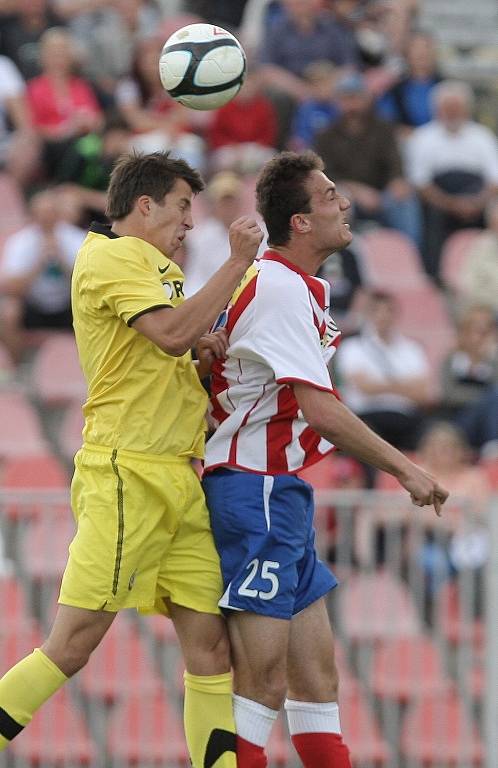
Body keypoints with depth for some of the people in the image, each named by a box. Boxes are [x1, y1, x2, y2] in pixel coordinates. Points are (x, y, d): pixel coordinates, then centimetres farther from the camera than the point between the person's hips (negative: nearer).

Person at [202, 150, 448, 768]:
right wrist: (405, 470, -16)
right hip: (257, 489, -10)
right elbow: (321, 410, -21)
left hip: (281, 494, 10)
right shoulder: (280, 288, -16)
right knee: (263, 681, -11)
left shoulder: (300, 287, 16)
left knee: (316, 673, 9)